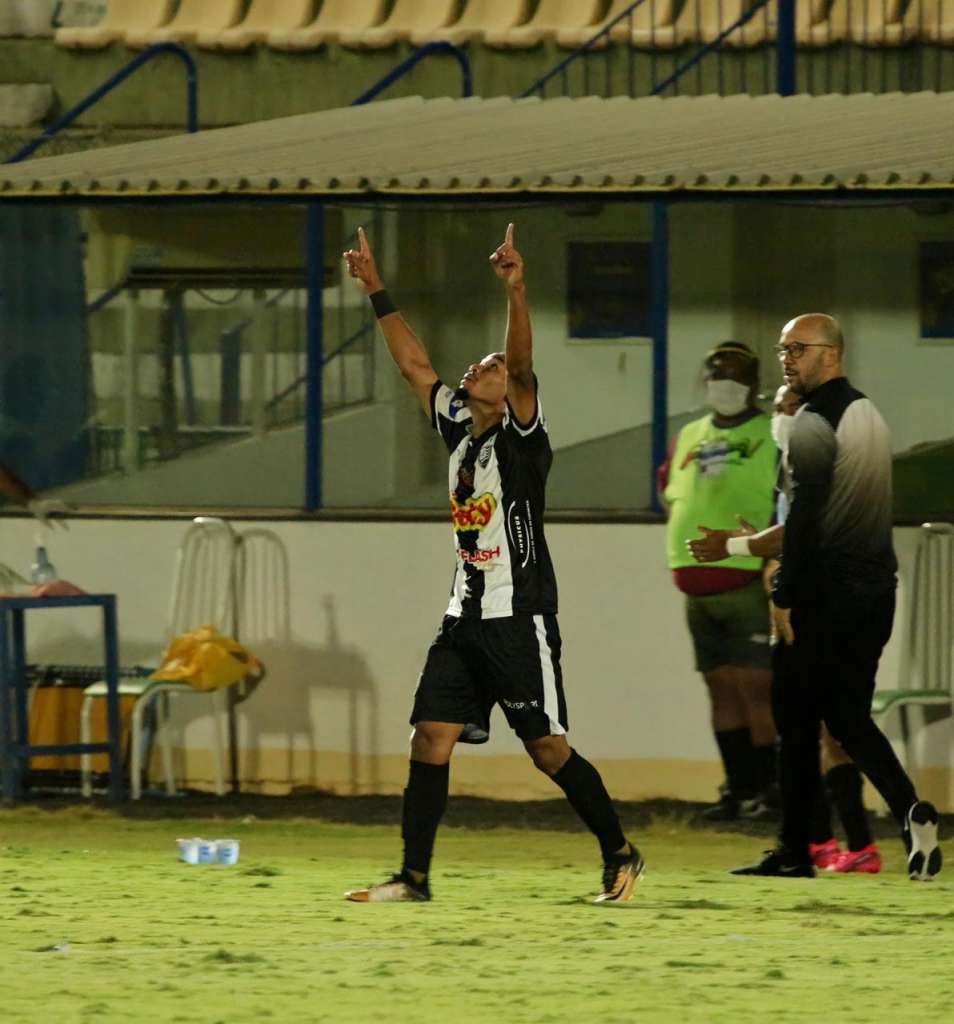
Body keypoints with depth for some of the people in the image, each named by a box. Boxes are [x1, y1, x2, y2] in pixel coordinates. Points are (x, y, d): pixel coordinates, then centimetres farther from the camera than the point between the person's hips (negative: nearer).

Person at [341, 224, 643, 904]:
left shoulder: (521, 434, -6)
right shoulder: (457, 427, 12)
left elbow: (523, 366, -22)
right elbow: (414, 363, 17)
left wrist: (516, 293, -36)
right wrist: (377, 293, 16)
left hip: (520, 618, -7)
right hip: (466, 616, 7)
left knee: (548, 747, -3)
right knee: (431, 739, -1)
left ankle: (620, 854, 11)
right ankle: (414, 878, 1)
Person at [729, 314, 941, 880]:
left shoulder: (813, 423, -13)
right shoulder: (869, 414, 14)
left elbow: (806, 518, -20)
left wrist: (785, 597, -17)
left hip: (826, 593, -8)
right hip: (877, 588, 8)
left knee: (797, 720, 1)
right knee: (849, 716, 13)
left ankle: (794, 852, 4)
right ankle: (911, 810, -8)